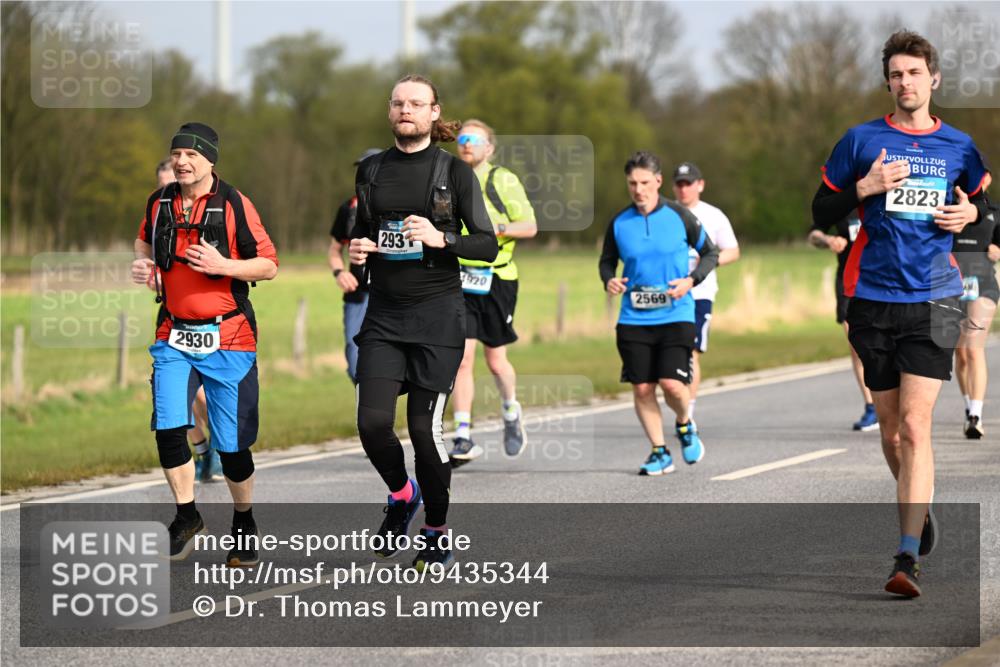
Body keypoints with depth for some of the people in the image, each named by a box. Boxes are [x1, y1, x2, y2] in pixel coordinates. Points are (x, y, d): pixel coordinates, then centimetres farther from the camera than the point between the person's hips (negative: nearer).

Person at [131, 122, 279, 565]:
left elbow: (269, 265, -7)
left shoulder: (233, 204, -9)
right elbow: (145, 239, 27)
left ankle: (244, 525, 24)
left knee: (231, 443, 2)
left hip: (227, 337, -3)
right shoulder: (159, 203, 5)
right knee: (169, 429, -12)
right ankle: (186, 517, 7)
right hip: (174, 335, 3)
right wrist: (142, 262, 5)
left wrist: (222, 265, -22)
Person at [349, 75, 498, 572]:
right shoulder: (371, 171, 11)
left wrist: (441, 238, -19)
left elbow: (488, 246, -2)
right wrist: (355, 250, 1)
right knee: (372, 422, -8)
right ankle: (401, 494, 23)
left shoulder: (454, 172, -1)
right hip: (384, 312, 4)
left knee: (424, 427, -5)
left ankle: (437, 533, 12)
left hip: (437, 312, -3)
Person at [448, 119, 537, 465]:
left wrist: (497, 228, -20)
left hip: (496, 280, -2)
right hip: (459, 281, 2)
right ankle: (463, 439, -8)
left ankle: (511, 413, 36)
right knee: (461, 358, -9)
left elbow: (530, 226, -6)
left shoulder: (504, 181, -2)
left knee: (496, 361, 6)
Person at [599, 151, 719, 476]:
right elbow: (607, 260, 17)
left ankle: (685, 425, 19)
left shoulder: (679, 216, -2)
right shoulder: (619, 223, 3)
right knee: (642, 387, -1)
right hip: (633, 319, 2)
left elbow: (710, 252, 8)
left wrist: (691, 280, -9)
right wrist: (609, 280, -6)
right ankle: (659, 452, 14)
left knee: (672, 384, -13)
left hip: (676, 315, -2)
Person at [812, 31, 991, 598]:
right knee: (891, 428, 9)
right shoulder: (861, 141, 4)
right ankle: (920, 506, 37)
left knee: (915, 425, -13)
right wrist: (863, 189, -10)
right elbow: (822, 211, 7)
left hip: (933, 300, -2)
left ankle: (909, 559, -17)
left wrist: (971, 213, -1)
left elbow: (984, 205, 22)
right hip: (873, 300, 2)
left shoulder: (960, 147, 7)